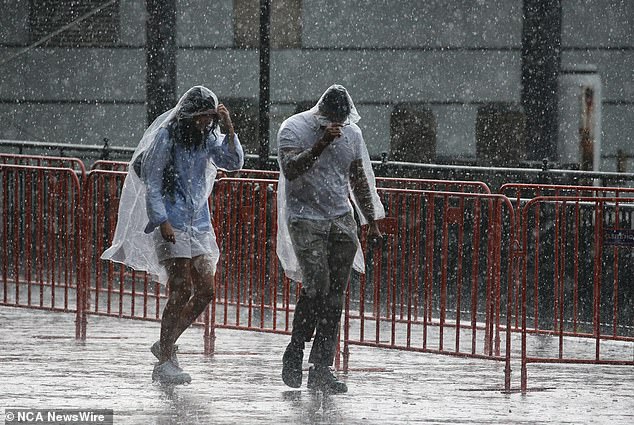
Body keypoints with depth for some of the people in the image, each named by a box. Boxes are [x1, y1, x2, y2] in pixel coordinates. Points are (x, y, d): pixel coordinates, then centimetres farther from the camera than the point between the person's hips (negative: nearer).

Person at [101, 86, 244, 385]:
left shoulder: (207, 138, 9)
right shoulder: (165, 138, -8)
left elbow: (234, 162, 0)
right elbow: (152, 184, -9)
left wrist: (228, 129, -10)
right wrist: (163, 222, -18)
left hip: (199, 224, 7)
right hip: (171, 224, -7)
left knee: (206, 291, 2)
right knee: (181, 291, -12)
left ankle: (166, 345, 19)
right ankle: (164, 363, -6)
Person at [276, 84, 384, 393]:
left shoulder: (351, 133, 8)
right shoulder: (294, 129, -7)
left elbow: (359, 180, 19)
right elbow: (290, 170, -23)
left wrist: (372, 221, 20)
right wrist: (321, 144, -30)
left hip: (341, 220, 5)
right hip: (305, 219, -5)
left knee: (335, 295, -2)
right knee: (316, 287, -17)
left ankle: (321, 368, 1)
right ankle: (294, 355, 0)